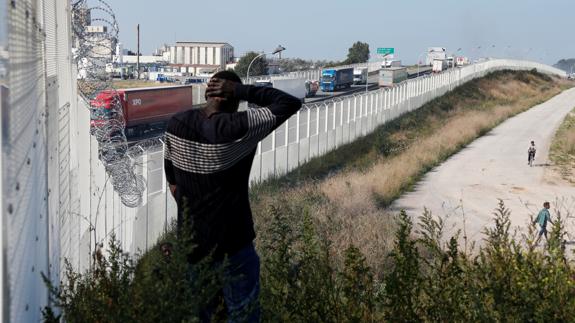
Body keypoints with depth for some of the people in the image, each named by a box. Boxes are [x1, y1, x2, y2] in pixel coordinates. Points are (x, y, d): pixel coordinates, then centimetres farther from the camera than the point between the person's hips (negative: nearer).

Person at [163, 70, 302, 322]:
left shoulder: (176, 124, -4)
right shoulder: (237, 128, -23)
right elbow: (291, 104, -17)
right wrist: (240, 90, -17)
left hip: (188, 242, 6)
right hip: (232, 245, -5)